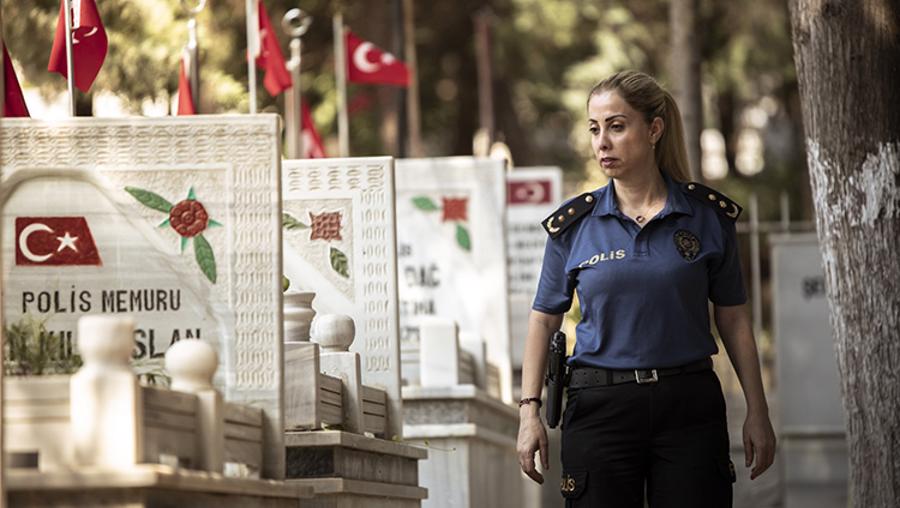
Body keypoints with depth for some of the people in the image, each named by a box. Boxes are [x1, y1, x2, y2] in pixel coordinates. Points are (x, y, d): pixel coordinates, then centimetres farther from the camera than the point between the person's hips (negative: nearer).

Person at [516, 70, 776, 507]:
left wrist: (757, 412, 6)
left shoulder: (707, 215, 3)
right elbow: (544, 319, 8)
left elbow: (733, 320, 7)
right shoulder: (573, 225, 3)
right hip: (599, 406, 0)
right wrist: (529, 410, 1)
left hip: (689, 407, 0)